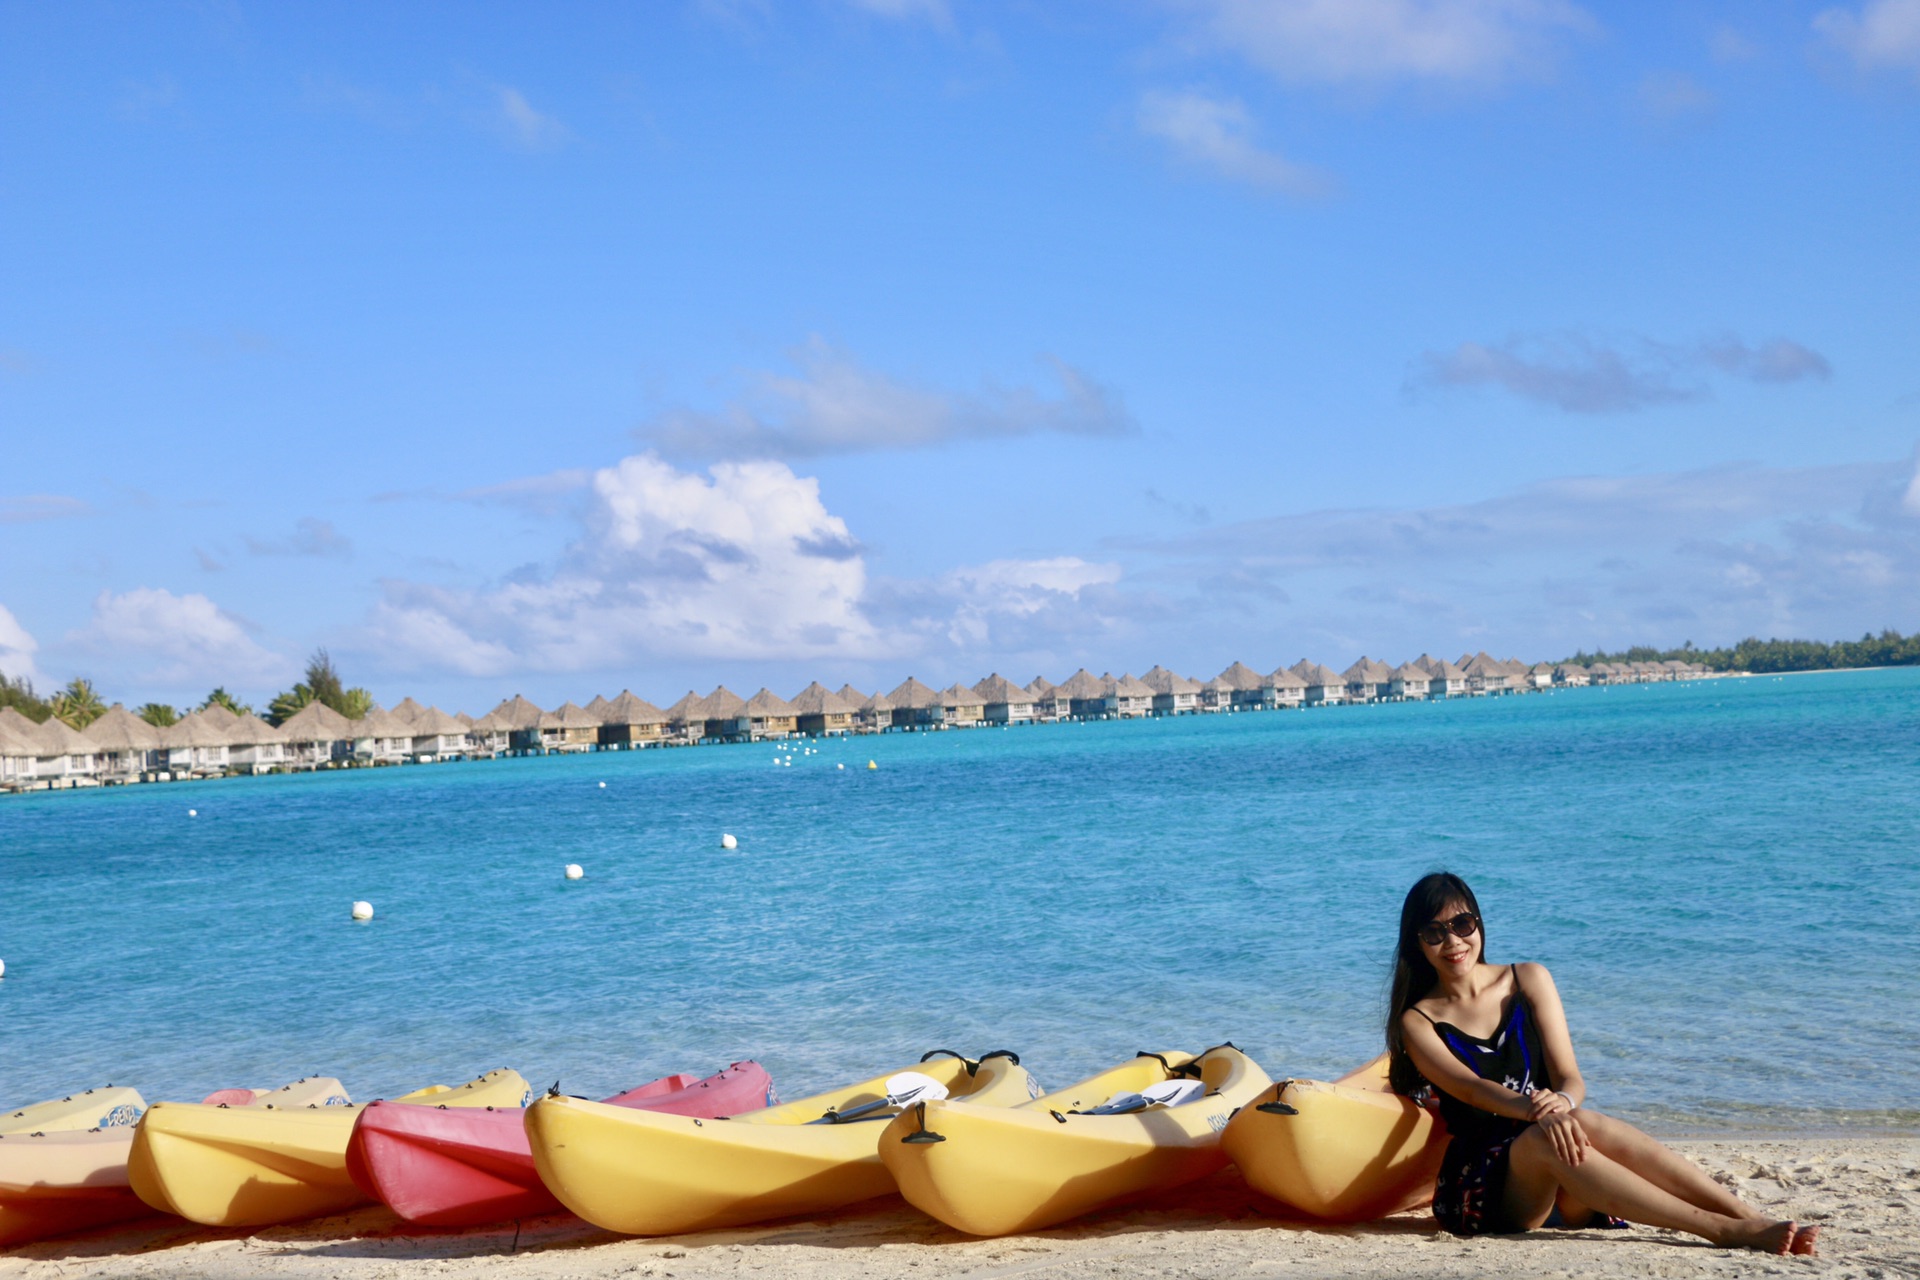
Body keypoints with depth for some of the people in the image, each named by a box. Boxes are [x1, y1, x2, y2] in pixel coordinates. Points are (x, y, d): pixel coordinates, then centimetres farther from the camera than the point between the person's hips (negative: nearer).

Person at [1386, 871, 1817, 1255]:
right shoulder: (1418, 1021, 4)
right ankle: (1729, 1231, -46)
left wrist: (1562, 1102, -24)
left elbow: (1570, 1078, 1)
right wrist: (1535, 1111, -35)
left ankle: (1756, 1220, -46)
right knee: (1544, 1138, -36)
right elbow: (1470, 1087, -14)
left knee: (1583, 1123, -33)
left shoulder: (1529, 981, 13)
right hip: (1480, 1185, -2)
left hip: (1562, 1194, 2)